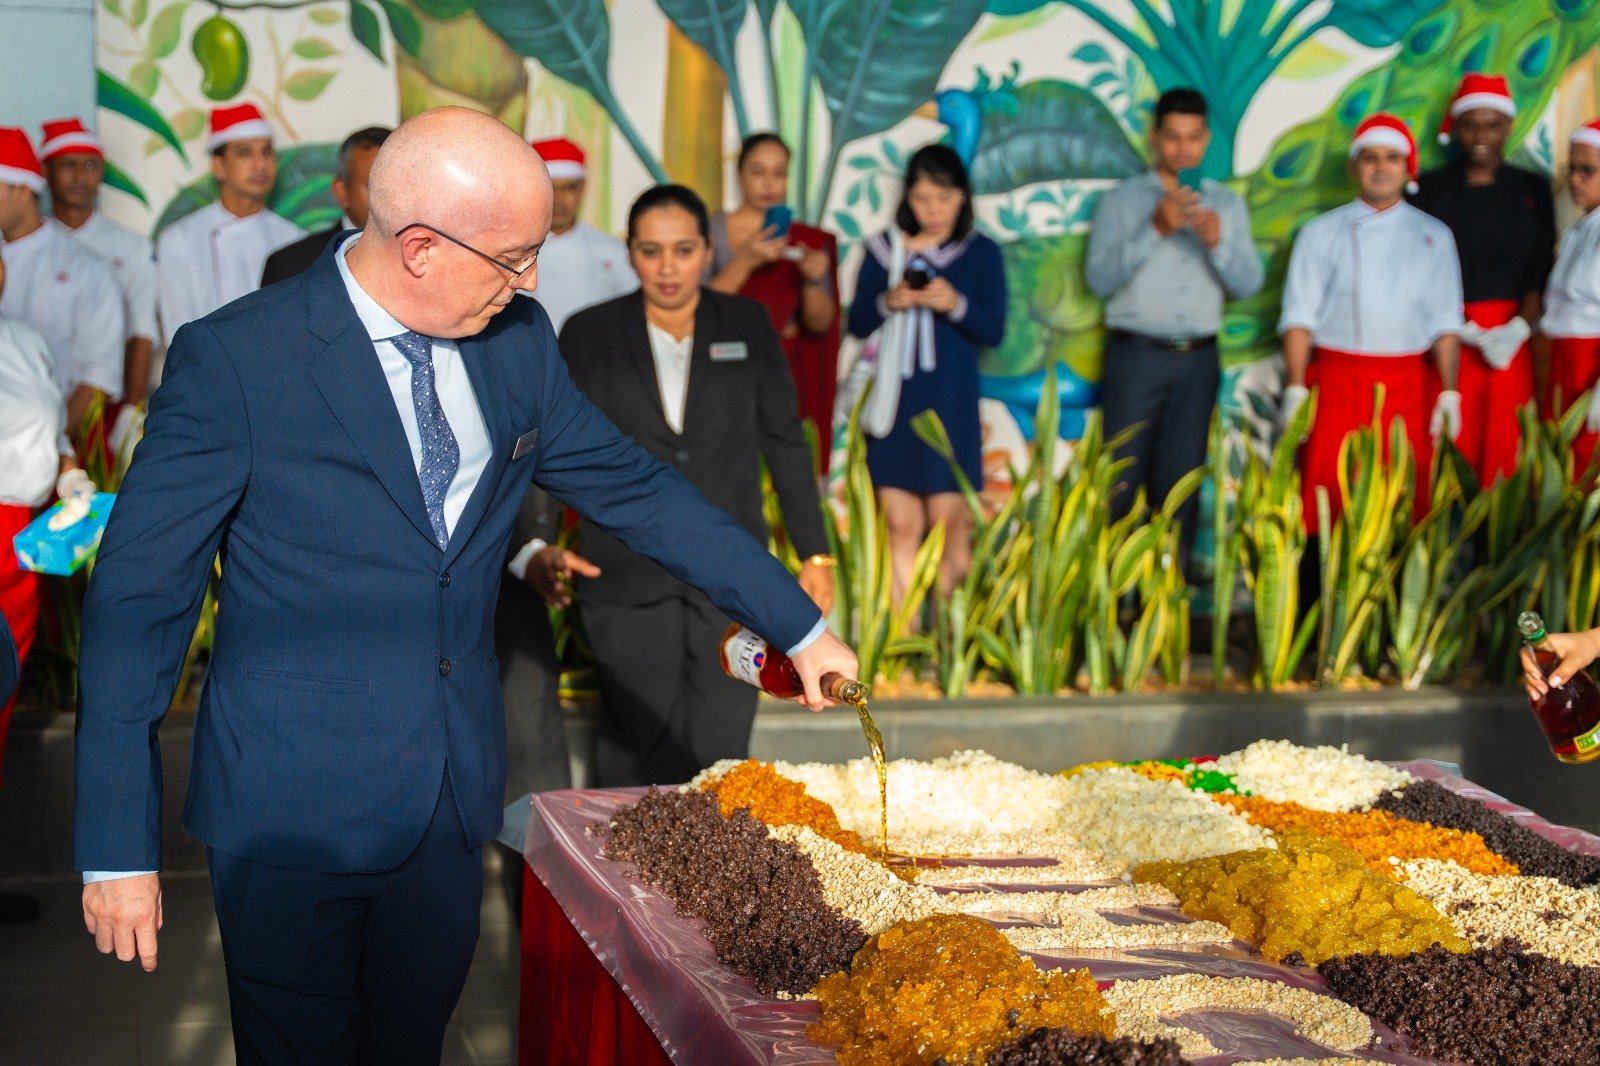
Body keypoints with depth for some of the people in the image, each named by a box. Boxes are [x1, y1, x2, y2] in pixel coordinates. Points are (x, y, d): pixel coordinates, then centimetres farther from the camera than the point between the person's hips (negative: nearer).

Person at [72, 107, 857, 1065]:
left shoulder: (518, 340, 1)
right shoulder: (234, 360, -16)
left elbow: (633, 486, 12)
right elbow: (138, 601, -13)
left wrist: (802, 626, 13)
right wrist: (118, 848, -14)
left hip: (456, 792, 5)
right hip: (296, 807, -5)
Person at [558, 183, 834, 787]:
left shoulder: (746, 325, 5)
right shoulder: (588, 335, 3)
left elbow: (784, 442, 10)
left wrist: (816, 555, 8)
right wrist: (542, 545, -7)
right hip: (626, 587, 0)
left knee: (721, 757, -1)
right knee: (640, 761, 2)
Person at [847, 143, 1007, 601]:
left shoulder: (981, 253, 4)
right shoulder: (883, 249, 7)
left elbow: (993, 331, -1)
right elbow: (857, 323, 6)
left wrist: (956, 305, -18)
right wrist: (887, 303, -13)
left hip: (949, 404, -1)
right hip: (893, 400, 2)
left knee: (949, 521, -3)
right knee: (900, 524, 1)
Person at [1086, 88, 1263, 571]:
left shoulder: (1227, 204, 11)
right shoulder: (1120, 201, 3)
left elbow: (1249, 284, 4)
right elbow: (1100, 278, -9)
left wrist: (1217, 242, -15)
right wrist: (1155, 230, -18)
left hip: (1197, 359, 3)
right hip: (1135, 355, -2)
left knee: (1182, 479, 5)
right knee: (1122, 477, -3)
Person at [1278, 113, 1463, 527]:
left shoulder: (1432, 236, 12)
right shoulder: (1323, 233, 7)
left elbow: (1444, 321, 9)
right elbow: (1299, 316, 3)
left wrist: (1449, 391, 0)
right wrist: (1295, 388, -7)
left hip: (1407, 387, 1)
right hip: (1338, 380, -1)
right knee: (1328, 491, -7)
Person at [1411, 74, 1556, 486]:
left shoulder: (1532, 189, 10)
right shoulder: (1430, 188, 5)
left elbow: (1542, 270, 5)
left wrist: (1519, 328, -13)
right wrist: (1465, 331, -12)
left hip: (1511, 337, 1)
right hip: (1447, 338, -1)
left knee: (1504, 445, -2)